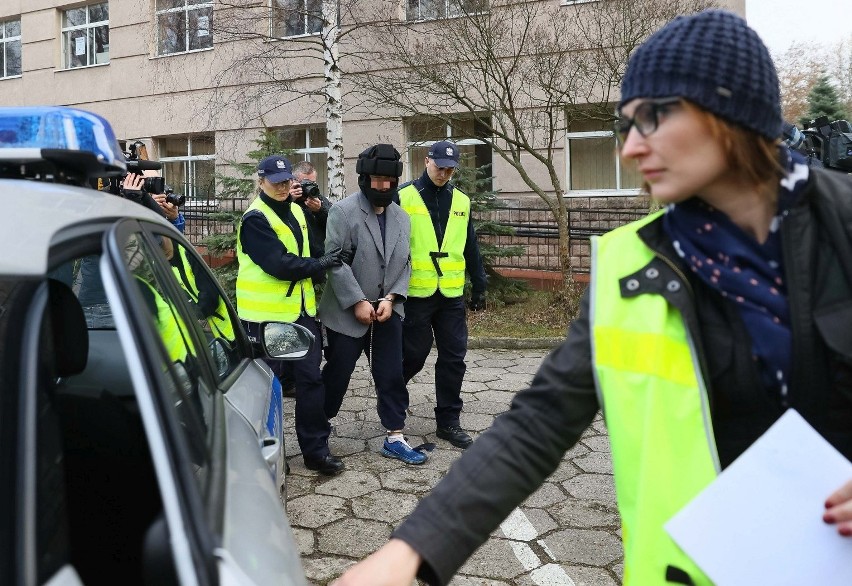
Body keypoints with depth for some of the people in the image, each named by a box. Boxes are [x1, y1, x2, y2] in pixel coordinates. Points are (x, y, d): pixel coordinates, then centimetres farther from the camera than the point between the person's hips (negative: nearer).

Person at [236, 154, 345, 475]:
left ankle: (315, 448, 15)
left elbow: (311, 248, 20)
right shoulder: (255, 219, -12)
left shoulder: (295, 212, 14)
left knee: (311, 378, 6)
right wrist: (318, 265, -10)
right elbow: (279, 264, -20)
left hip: (301, 310, 7)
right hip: (266, 315, -7)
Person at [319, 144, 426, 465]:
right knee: (336, 374, 8)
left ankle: (395, 437, 15)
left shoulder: (401, 218, 8)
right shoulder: (343, 211, -9)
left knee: (392, 376, 5)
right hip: (347, 311, -4)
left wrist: (391, 298, -7)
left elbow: (404, 264, 7)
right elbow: (335, 260, -14)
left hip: (387, 309, 4)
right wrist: (358, 302, -16)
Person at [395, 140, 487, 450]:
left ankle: (448, 421, 16)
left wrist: (479, 286, 13)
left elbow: (470, 248, 14)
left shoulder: (461, 201, 10)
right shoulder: (404, 196, -4)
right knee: (414, 354, 5)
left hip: (451, 293, 4)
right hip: (415, 293, -4)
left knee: (453, 358, 4)